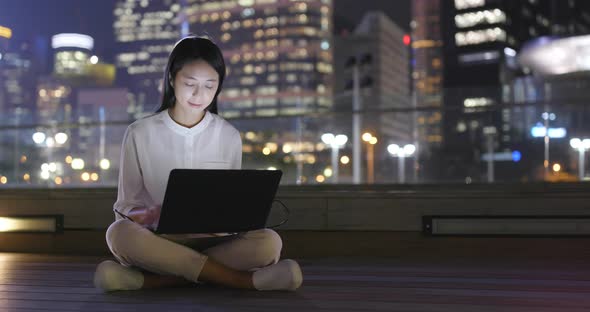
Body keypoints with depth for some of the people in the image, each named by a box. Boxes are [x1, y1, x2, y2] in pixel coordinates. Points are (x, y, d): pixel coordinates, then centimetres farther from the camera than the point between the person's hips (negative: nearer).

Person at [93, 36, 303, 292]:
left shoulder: (229, 137, 7)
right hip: (156, 240, -1)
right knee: (120, 234, -35)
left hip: (213, 240, 1)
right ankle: (241, 279, -28)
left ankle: (152, 278, -25)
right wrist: (143, 216, -20)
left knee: (268, 243, -28)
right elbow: (126, 205, 5)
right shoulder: (139, 134, 2)